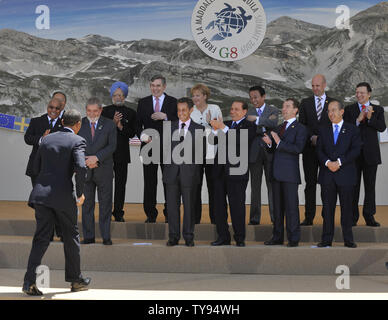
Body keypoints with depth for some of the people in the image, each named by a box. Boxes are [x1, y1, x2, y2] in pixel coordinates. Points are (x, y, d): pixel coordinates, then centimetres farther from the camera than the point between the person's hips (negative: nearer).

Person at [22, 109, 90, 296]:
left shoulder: (47, 139, 14)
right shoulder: (77, 141, -3)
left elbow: (36, 167, 17)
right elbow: (81, 168, -18)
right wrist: (80, 192, -7)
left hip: (41, 193, 4)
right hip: (63, 195, -4)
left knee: (41, 239, 5)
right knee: (71, 237, 12)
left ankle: (30, 282, -7)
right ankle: (76, 280, 23)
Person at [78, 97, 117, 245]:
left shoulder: (109, 125, 3)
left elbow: (112, 146, -5)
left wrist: (96, 158, -16)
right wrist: (85, 161, -10)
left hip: (103, 170, -1)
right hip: (84, 170, 1)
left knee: (105, 204, 1)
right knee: (87, 204, 3)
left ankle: (106, 236, 7)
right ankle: (88, 237, 9)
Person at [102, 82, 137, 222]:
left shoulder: (131, 113, 10)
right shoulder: (105, 111, 7)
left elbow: (132, 133, 4)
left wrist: (121, 126, -11)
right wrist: (113, 123, -13)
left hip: (122, 153, 1)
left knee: (120, 184, 2)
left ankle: (118, 213, 9)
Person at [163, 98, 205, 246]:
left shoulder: (199, 129, 4)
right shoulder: (170, 127, 9)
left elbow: (201, 151, 5)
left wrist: (197, 171, 0)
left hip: (189, 172, -2)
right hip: (172, 172, 2)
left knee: (189, 205, 3)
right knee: (172, 205, 4)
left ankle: (188, 237, 12)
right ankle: (173, 236, 12)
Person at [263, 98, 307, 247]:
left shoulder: (300, 129, -3)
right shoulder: (280, 128, 20)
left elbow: (298, 148, -17)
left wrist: (279, 142, -22)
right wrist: (270, 143, -2)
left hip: (290, 173, -7)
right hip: (277, 172, 7)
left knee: (291, 206, -5)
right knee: (277, 206, 10)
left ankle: (293, 238, 0)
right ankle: (277, 237, 16)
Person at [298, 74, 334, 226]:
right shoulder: (305, 103, 11)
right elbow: (302, 124, 4)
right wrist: (312, 137, -12)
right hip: (309, 149, 1)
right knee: (310, 183, 3)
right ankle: (309, 217, 5)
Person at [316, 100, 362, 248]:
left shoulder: (352, 130, 6)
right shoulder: (323, 131, 15)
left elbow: (355, 150, -5)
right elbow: (319, 151, 6)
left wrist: (339, 162, -15)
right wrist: (327, 162, -13)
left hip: (345, 174, -2)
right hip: (327, 175, 2)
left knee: (346, 207, 2)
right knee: (328, 207, 3)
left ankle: (348, 239, 9)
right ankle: (327, 239, 8)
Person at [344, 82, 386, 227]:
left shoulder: (378, 110, 10)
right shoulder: (349, 109, 8)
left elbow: (382, 128, -5)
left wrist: (370, 118, -19)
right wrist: (358, 119, -16)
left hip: (371, 153, 1)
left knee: (370, 185, 3)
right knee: (353, 185, 1)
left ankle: (369, 216, 9)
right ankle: (352, 217, 6)